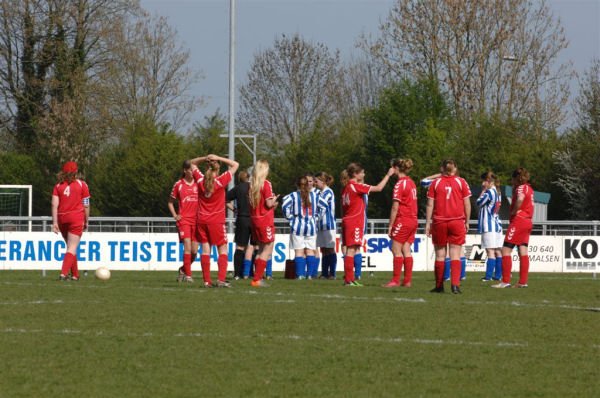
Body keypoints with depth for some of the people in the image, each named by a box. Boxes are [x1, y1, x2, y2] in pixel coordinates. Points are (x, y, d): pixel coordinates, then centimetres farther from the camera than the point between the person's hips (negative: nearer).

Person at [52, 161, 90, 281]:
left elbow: (54, 205, -2)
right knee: (72, 247, -6)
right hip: (77, 217, -4)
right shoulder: (82, 185, 1)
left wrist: (55, 222, -4)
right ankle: (64, 273, -23)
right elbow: (86, 206, 0)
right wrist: (86, 222, 10)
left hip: (62, 218, 4)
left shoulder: (58, 186, 7)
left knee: (70, 246, 18)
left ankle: (75, 275, 22)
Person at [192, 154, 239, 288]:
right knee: (222, 250, 2)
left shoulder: (200, 180, -1)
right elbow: (235, 165, -3)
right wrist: (219, 158, -4)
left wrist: (204, 158, 1)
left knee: (205, 250, 4)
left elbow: (192, 164, 17)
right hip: (217, 221, -4)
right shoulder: (220, 181, -11)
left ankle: (207, 281, 0)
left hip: (202, 220, 4)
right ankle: (221, 279, -9)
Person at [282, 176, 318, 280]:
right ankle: (309, 274, 3)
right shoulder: (314, 194, 2)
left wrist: (290, 218, -8)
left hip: (298, 227, -2)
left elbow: (285, 205, -17)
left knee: (299, 251, 0)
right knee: (310, 251, 8)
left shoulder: (294, 195, -5)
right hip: (311, 226, 2)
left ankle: (300, 274, -5)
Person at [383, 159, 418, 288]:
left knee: (396, 250, -2)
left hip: (403, 219, -8)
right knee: (406, 250, 8)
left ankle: (395, 280, -3)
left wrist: (390, 225, -10)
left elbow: (395, 208, -14)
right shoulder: (411, 183, 12)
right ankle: (407, 281, 6)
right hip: (413, 220, 8)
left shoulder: (399, 184, -13)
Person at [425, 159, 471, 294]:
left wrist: (428, 223, 4)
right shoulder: (461, 182, 2)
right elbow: (467, 203, 2)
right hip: (457, 222, 0)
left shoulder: (435, 183, 2)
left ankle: (439, 286, 13)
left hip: (439, 222, 1)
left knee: (440, 254, 9)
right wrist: (467, 222, 10)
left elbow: (430, 205, 0)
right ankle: (455, 283, -15)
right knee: (455, 254, 0)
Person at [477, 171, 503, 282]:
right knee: (498, 252, 8)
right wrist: (485, 191, 13)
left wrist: (483, 191, 2)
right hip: (497, 225, 9)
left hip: (489, 226, -9)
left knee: (490, 252, -9)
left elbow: (479, 203, -6)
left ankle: (488, 276, -9)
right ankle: (498, 275, 11)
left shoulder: (489, 192, -13)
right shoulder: (497, 192, 14)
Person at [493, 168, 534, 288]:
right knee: (523, 252, 7)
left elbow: (520, 198, -32)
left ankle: (506, 281, -11)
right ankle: (523, 282, 5)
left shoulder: (521, 187, -10)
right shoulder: (529, 189, 18)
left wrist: (513, 212, -20)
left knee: (506, 250, -7)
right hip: (527, 222, 9)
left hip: (518, 220, -9)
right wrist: (514, 191, 13)